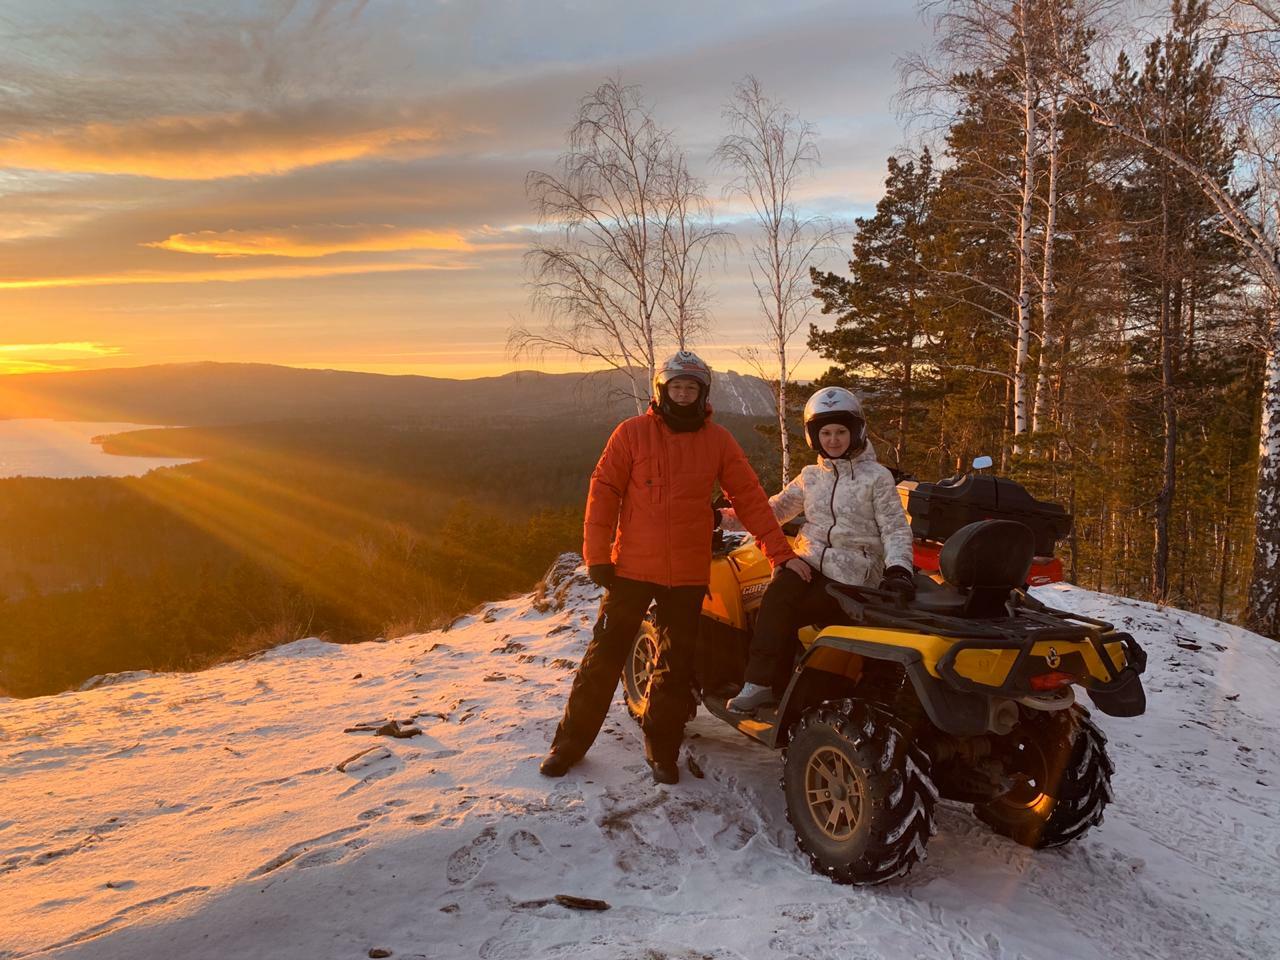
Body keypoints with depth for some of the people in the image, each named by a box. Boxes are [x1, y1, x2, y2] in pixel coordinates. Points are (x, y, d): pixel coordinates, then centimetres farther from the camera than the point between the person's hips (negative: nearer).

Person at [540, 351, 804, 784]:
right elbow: (603, 491, -2)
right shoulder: (632, 432, -2)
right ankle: (571, 740, 19)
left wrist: (781, 553, -2)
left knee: (675, 667, 10)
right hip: (631, 568, -1)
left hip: (688, 574, 2)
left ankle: (662, 748, 25)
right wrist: (597, 555, -7)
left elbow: (750, 498, 3)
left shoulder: (718, 440, 3)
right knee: (605, 656, 6)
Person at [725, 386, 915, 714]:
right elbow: (771, 510, 14)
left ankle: (767, 685, -18)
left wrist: (898, 568, -19)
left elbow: (895, 528, 0)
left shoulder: (877, 477, 6)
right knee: (778, 594, -29)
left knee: (782, 611, -27)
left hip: (852, 575, -4)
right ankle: (763, 682, -25)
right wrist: (723, 517, -1)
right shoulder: (810, 477, 19)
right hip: (810, 563, 4)